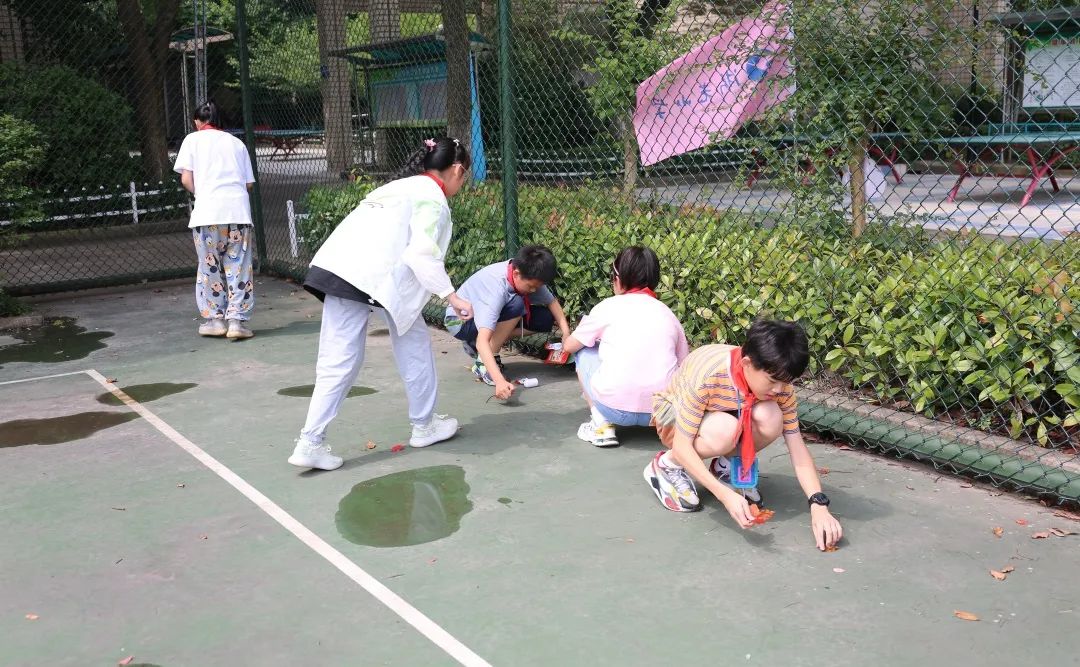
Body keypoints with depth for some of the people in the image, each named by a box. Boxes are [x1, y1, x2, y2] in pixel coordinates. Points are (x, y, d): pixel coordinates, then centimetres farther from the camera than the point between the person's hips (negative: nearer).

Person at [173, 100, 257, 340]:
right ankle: (237, 320, 0)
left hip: (208, 211, -2)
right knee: (239, 267, 4)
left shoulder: (193, 139, 11)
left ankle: (214, 319, 15)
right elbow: (249, 183, 12)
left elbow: (186, 179, 2)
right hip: (238, 210, 2)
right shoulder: (236, 142, 19)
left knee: (209, 267, 10)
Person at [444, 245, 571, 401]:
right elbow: (482, 341, -46)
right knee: (516, 305, -33)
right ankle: (482, 362, -18)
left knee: (545, 320, -8)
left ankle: (474, 346, 4)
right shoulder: (497, 287, -38)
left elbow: (551, 301, -2)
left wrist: (566, 333, -19)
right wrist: (499, 381, -57)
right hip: (459, 321, -8)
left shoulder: (528, 276, -19)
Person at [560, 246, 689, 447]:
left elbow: (569, 346, 15)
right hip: (663, 412, 5)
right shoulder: (667, 313, 12)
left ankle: (602, 424, 8)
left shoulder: (610, 306, 5)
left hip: (615, 409, -5)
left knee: (584, 352, 21)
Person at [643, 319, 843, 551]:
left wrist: (818, 506, -33)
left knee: (770, 419, -29)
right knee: (724, 430, -39)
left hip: (724, 415, 4)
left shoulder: (780, 385, -23)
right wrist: (725, 495, -45)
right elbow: (682, 445, -34)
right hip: (674, 414, -4)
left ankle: (727, 467, 1)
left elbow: (797, 448, -19)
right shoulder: (707, 375, -38)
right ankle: (667, 465, -8)